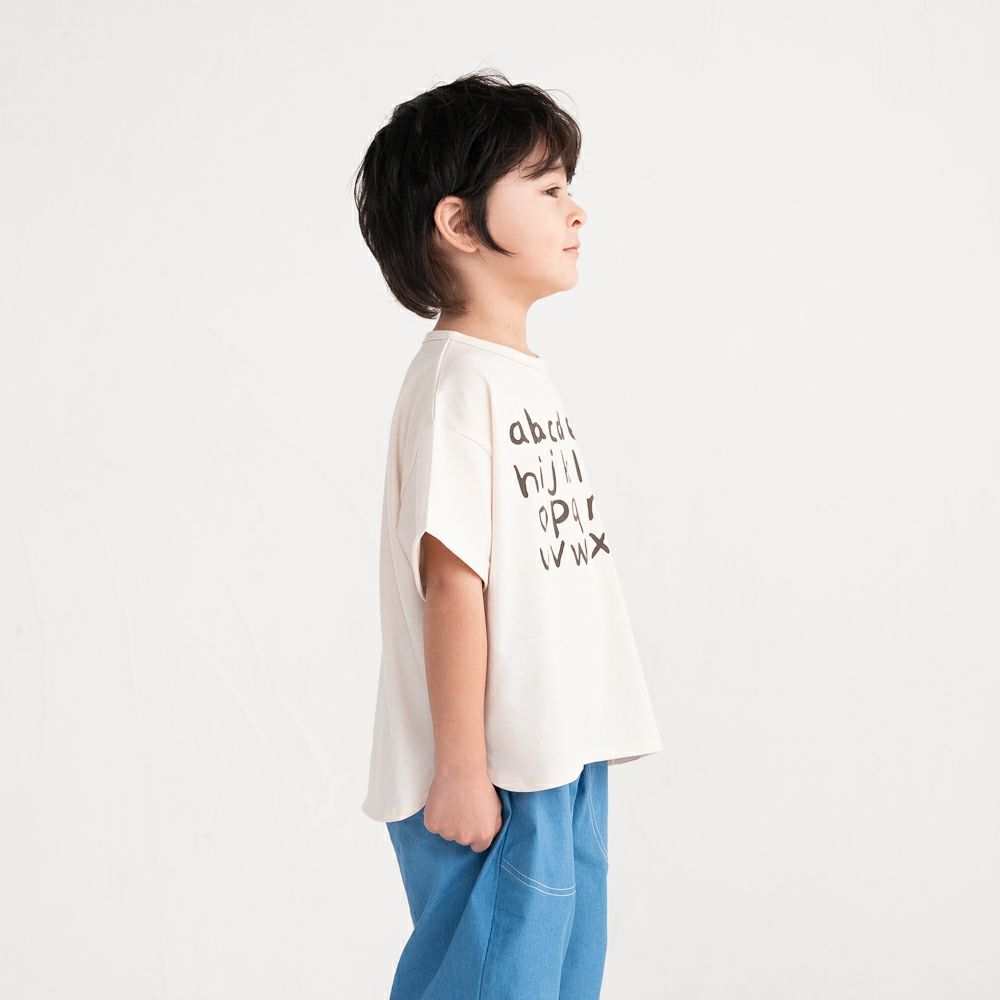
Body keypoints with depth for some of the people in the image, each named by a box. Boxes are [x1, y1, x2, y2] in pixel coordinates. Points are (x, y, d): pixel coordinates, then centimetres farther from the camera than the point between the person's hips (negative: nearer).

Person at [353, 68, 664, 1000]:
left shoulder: (527, 373, 13)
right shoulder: (457, 379, -15)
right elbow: (453, 580, -19)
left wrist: (576, 760, 19)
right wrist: (461, 771, -19)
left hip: (565, 758, 9)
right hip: (493, 780, -9)